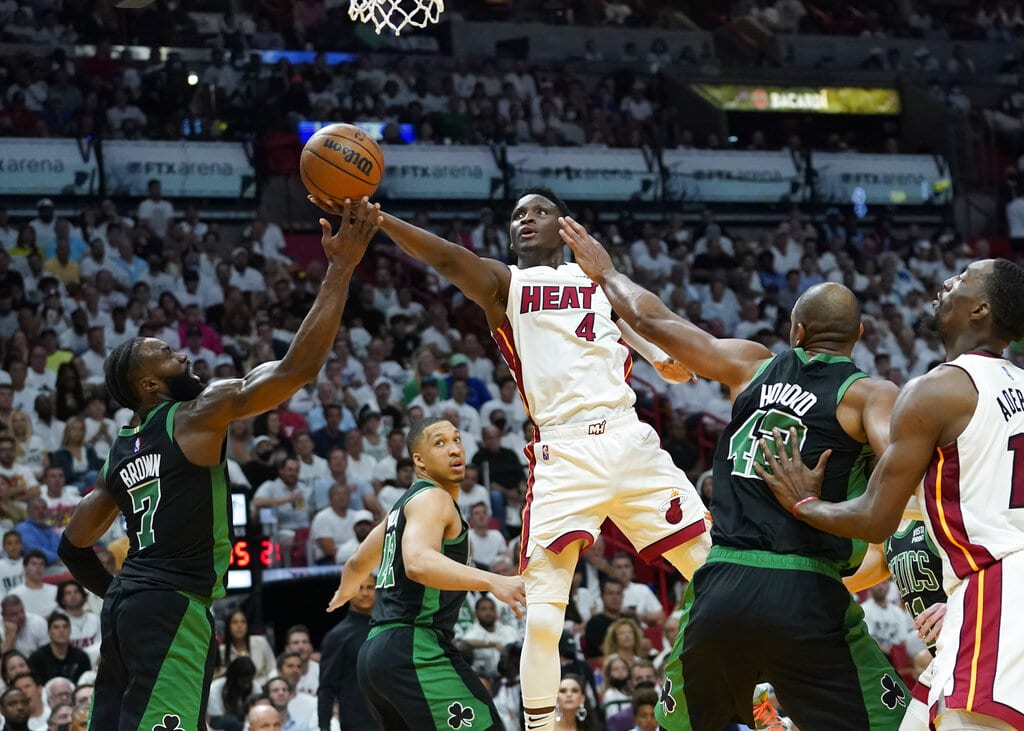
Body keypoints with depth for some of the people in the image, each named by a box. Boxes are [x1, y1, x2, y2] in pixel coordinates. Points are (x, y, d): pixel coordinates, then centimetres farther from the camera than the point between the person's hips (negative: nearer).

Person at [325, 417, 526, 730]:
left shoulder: (404, 505, 24)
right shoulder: (432, 498, -5)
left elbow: (357, 564, 40)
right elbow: (418, 563, -27)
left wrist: (344, 592, 62)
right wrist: (492, 581, -38)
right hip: (415, 649, -10)